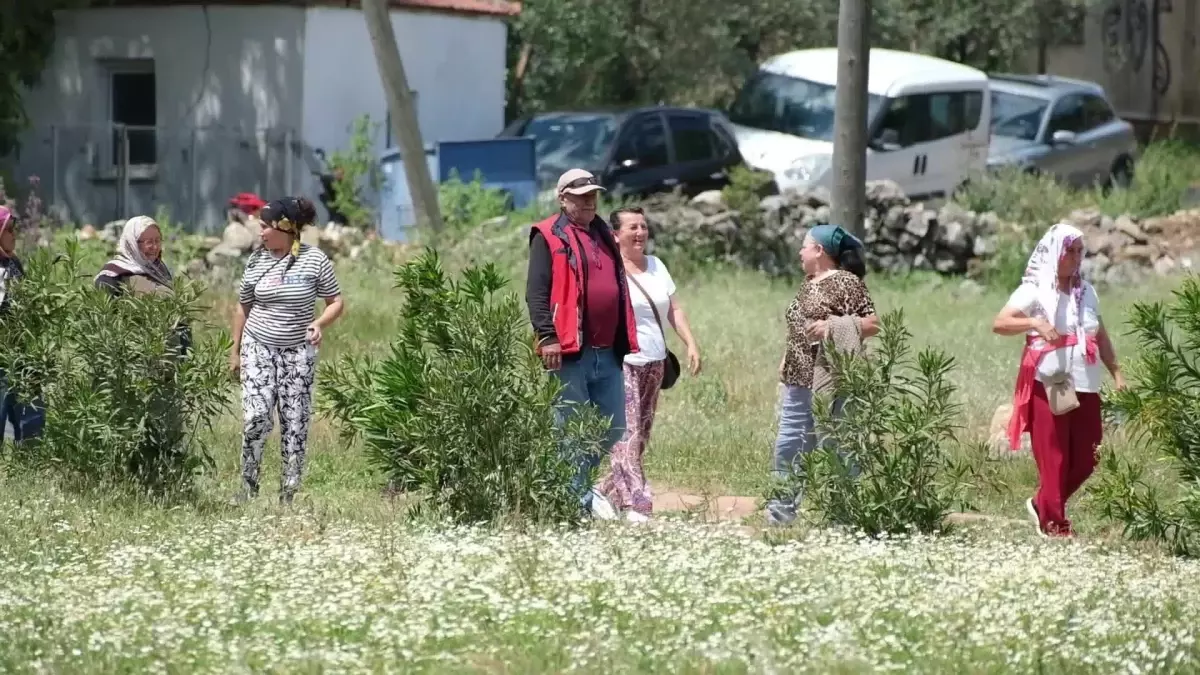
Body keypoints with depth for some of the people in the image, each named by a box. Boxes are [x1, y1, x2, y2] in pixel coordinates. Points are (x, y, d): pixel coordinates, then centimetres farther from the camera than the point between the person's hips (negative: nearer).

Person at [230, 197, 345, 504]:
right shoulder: (257, 260, 1)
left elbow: (336, 301, -1)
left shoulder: (314, 260, -7)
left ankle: (288, 494, 8)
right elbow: (243, 306, 11)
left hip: (298, 352, -1)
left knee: (295, 422, 1)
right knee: (255, 416, -13)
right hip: (258, 347, 1)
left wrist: (319, 324, -21)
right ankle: (248, 486, 1)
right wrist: (235, 351, 12)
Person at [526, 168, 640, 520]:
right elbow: (536, 292, -10)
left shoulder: (604, 236, 20)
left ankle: (579, 484, 28)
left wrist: (627, 341, 21)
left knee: (613, 430, 10)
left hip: (607, 354, 7)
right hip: (570, 352, -7)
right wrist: (547, 337, -20)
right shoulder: (548, 237, -2)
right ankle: (579, 499, 1)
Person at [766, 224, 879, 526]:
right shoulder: (809, 283, 17)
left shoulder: (846, 282, -8)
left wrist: (834, 325, -23)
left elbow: (872, 323, -13)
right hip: (799, 381, 9)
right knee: (788, 446, 6)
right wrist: (786, 363, 14)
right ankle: (780, 513, 9)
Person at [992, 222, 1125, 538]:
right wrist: (1035, 323, -32)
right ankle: (1053, 523, 6)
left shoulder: (1086, 292, 13)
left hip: (1084, 385, 6)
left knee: (1086, 456, 5)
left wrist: (1116, 372, 5)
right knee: (1053, 455, -4)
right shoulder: (1035, 291, -6)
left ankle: (1042, 504, 24)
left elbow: (1101, 336, 17)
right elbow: (999, 323, -16)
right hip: (1049, 385, -6)